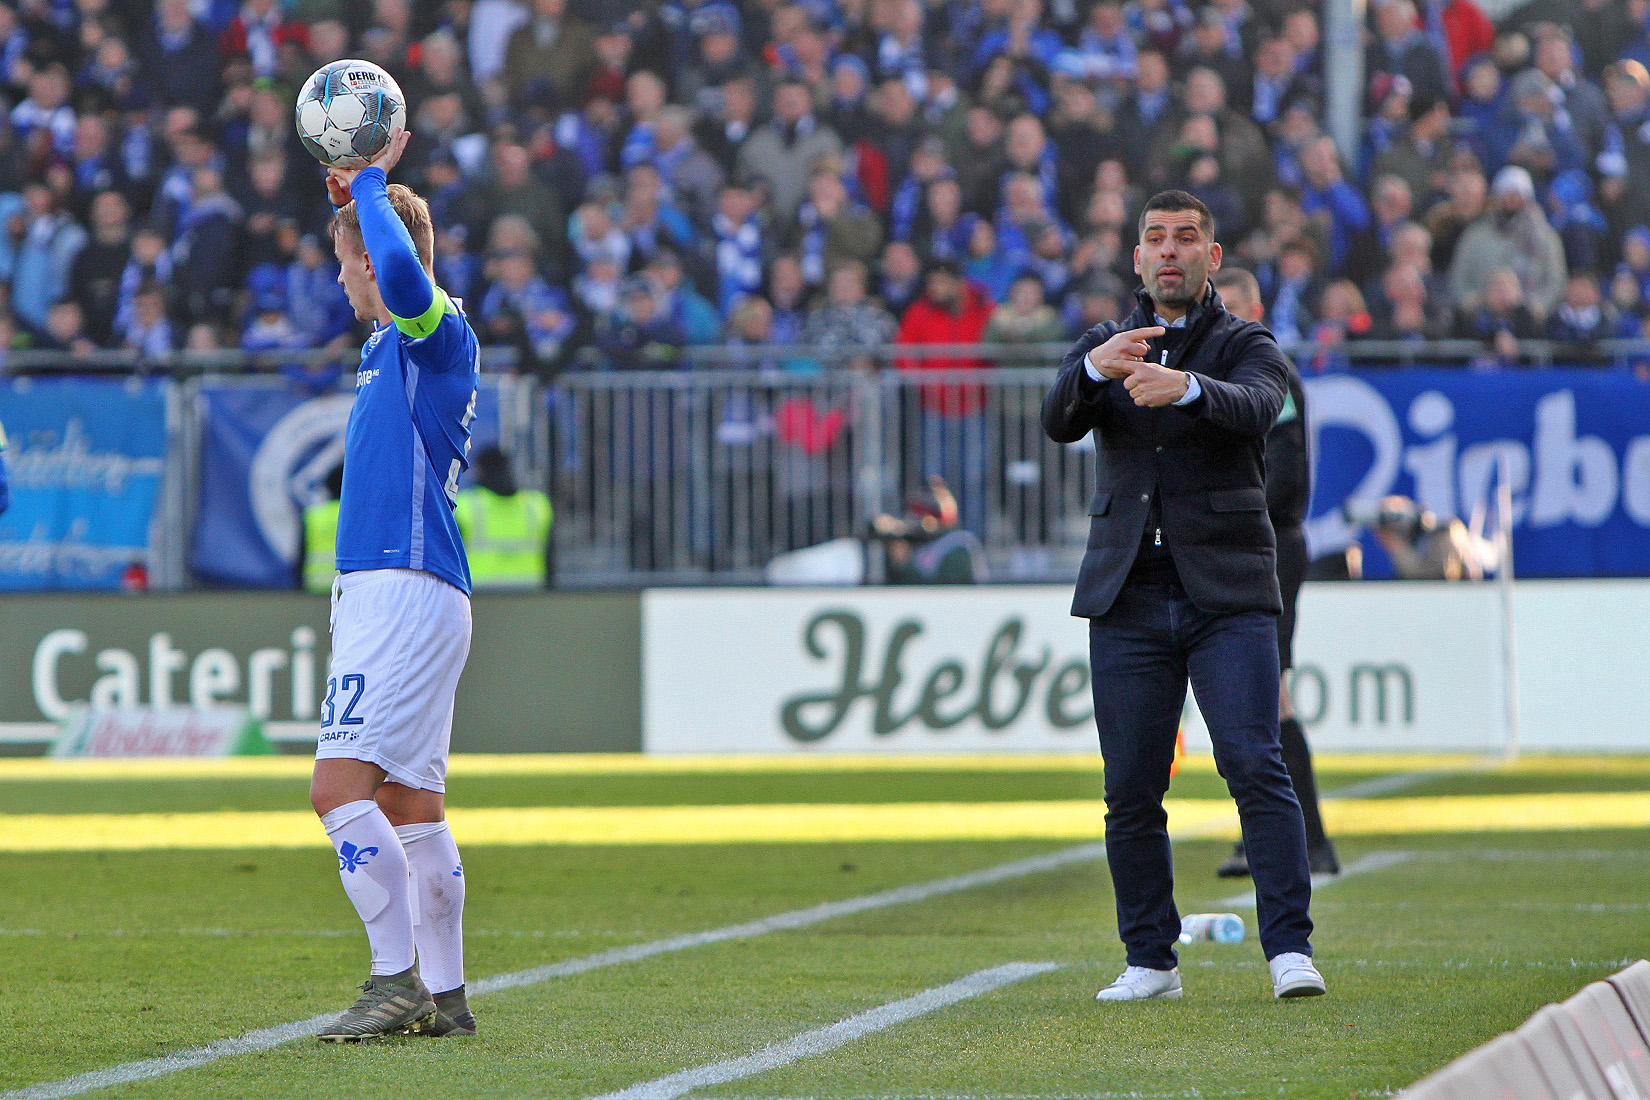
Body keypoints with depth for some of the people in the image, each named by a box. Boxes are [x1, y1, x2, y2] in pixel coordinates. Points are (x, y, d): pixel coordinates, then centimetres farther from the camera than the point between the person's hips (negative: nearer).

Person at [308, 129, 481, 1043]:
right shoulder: (397, 340, 18)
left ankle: (397, 980, -18)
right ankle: (443, 997, 14)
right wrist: (350, 192, 30)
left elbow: (401, 272, -32)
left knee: (340, 785, -17)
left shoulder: (440, 331, -10)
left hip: (407, 590, -10)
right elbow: (386, 279, 40)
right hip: (391, 589, 10)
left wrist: (371, 185, -19)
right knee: (411, 803, 11)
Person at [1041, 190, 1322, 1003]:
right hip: (1127, 596, 3)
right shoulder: (1104, 348, 14)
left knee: (1256, 766, -14)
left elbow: (1254, 409, -18)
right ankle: (1150, 960, 11)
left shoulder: (1246, 347, 6)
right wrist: (1094, 370, -30)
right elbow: (1058, 422, -7)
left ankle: (1290, 949, -16)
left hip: (1228, 594, -3)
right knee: (1130, 790, 2)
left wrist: (1186, 388, -40)